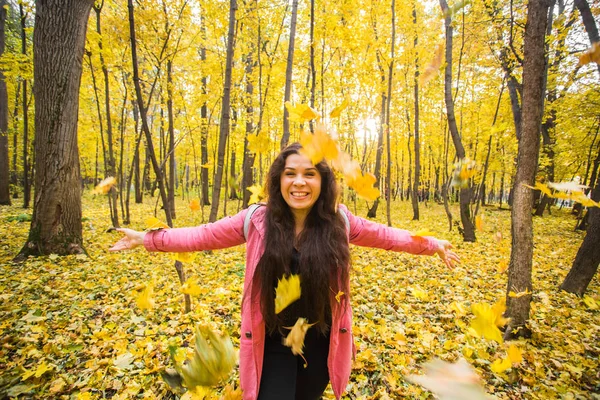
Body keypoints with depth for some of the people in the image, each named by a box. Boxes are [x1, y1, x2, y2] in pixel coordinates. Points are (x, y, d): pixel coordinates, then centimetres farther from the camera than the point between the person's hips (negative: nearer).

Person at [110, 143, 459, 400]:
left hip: (321, 343, 2)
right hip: (273, 345, -1)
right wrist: (149, 239, -5)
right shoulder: (257, 221, -13)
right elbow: (205, 235, -4)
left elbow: (382, 234, 5)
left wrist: (430, 244, 7)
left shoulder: (339, 221, -10)